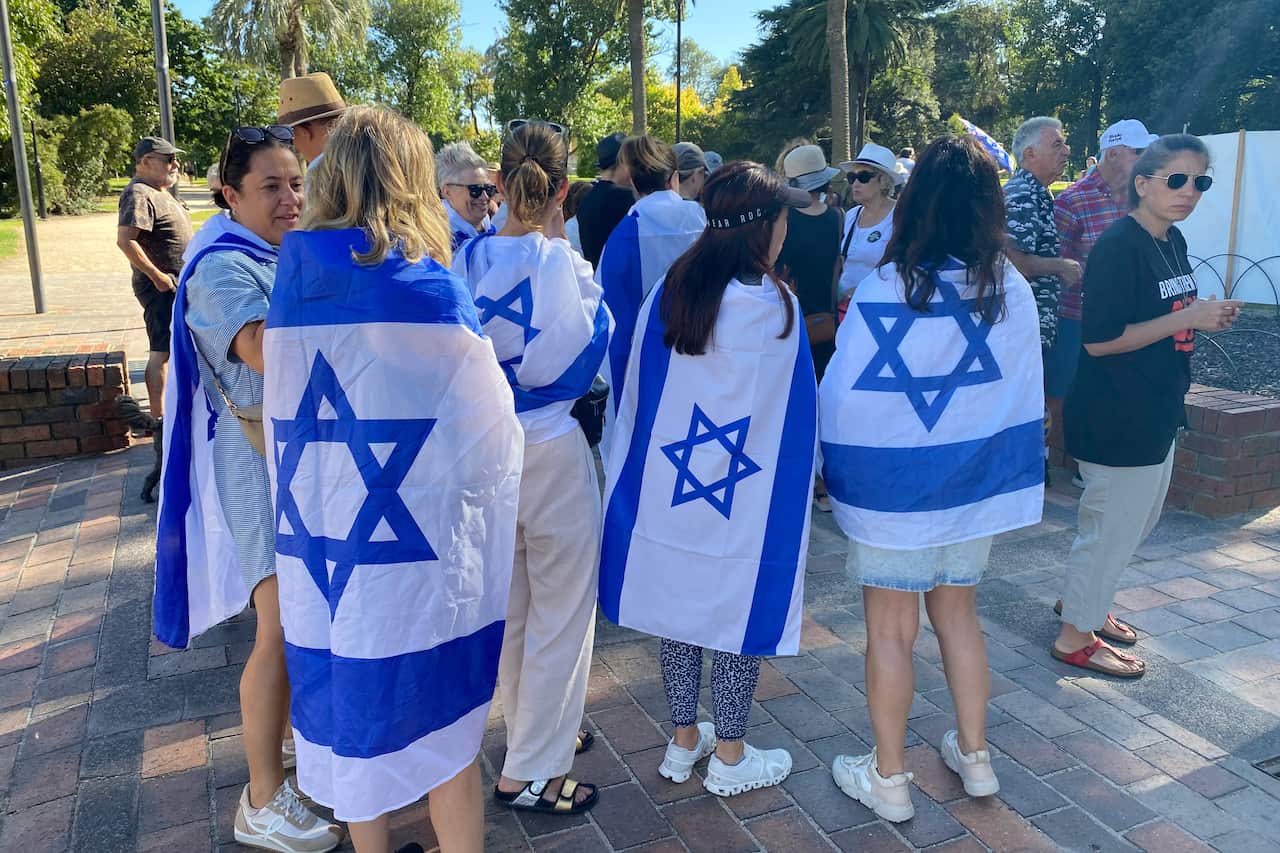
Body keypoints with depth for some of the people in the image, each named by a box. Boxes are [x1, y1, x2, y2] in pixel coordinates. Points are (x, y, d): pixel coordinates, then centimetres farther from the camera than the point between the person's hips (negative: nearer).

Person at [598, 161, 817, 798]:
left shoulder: (668, 293, -2)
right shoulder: (776, 307, -14)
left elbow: (636, 393, 5)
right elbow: (795, 412, -6)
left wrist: (635, 470, 16)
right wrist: (800, 477, 9)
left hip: (669, 488, 5)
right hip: (748, 498, -4)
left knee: (679, 605, 16)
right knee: (740, 613, 10)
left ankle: (684, 741, 32)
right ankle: (729, 757, 25)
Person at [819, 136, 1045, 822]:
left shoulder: (884, 294, -19)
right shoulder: (1013, 291, -6)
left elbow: (840, 399, -14)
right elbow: (1023, 396, 2)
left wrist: (834, 471, 1)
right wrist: (986, 455, 15)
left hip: (893, 491, -4)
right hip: (975, 485, 4)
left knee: (891, 630, 9)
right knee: (958, 614, 21)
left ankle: (888, 779, 24)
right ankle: (974, 756, 35)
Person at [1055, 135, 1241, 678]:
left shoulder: (1173, 241, 9)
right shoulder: (1119, 246, -19)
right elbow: (1099, 340, -23)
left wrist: (1207, 316, 1)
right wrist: (1188, 318, -22)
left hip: (1157, 412, 10)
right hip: (1116, 418, -10)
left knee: (1137, 519, 21)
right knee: (1114, 525, 1)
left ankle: (1081, 599, 40)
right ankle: (1075, 637, 18)